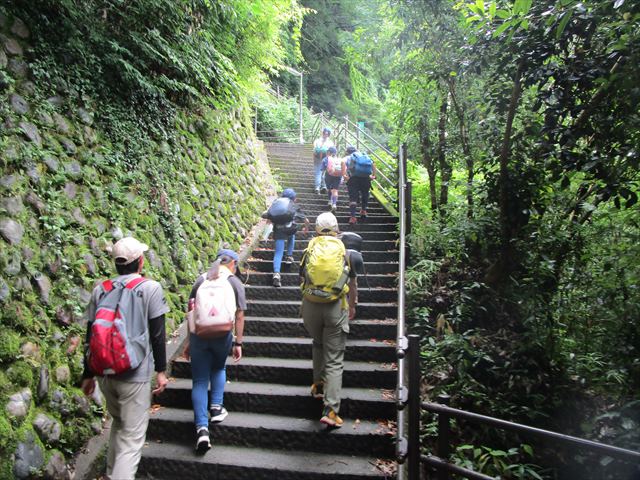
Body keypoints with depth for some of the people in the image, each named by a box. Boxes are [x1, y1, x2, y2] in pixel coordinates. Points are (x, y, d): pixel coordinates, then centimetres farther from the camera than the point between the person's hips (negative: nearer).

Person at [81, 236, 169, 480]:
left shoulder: (100, 290, 4)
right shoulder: (150, 288, -9)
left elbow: (91, 336, 8)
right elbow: (157, 334, -9)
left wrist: (88, 374, 16)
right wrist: (161, 370, -1)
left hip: (104, 372, 5)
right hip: (134, 375, -5)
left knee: (118, 424, 27)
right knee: (132, 437, 3)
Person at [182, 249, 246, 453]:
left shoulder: (201, 280, 10)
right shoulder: (235, 283, 2)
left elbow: (190, 312, 11)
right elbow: (239, 316, -3)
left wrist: (188, 340, 17)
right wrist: (238, 343, 2)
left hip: (198, 335, 1)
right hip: (222, 335, -1)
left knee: (199, 380, 8)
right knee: (218, 369, 29)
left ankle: (202, 428, 0)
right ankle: (216, 406, 21)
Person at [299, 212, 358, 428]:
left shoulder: (310, 248, 5)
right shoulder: (344, 251, 4)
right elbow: (353, 283, 14)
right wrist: (352, 306, 31)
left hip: (310, 305, 2)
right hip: (335, 307, -1)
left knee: (318, 343, 30)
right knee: (334, 360, 2)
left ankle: (318, 384, 34)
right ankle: (330, 410, -3)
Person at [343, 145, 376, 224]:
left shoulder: (348, 157, 19)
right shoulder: (365, 156, 27)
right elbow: (373, 164, 13)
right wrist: (373, 175, 11)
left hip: (354, 177, -2)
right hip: (366, 178, 2)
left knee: (353, 197, -2)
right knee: (365, 194, 28)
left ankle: (353, 217, -13)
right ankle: (363, 210, 28)